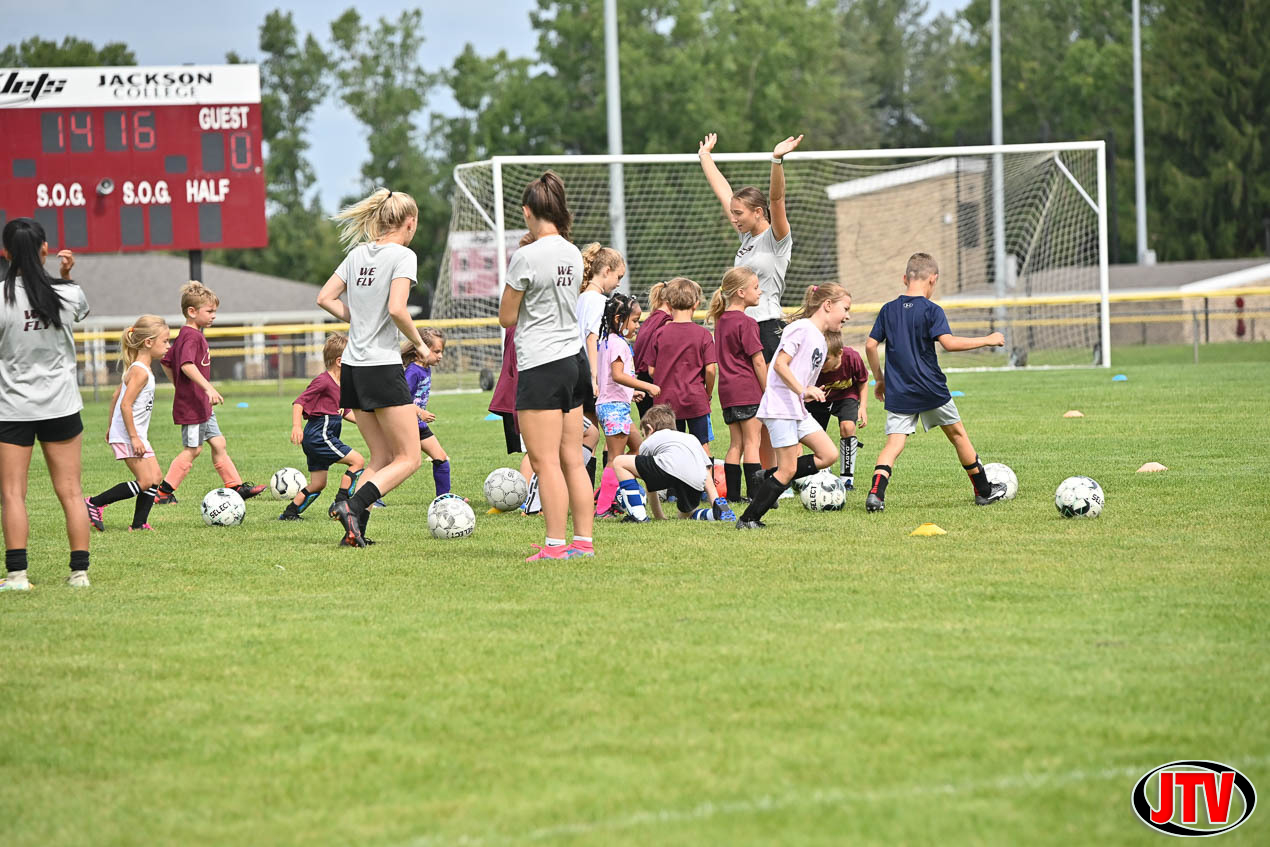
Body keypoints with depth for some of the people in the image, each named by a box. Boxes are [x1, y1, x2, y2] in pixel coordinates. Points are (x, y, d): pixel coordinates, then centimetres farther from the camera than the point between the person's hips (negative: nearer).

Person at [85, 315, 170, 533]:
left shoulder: (139, 368, 12)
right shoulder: (140, 371, -18)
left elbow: (117, 396, 20)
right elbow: (125, 404, -24)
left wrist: (111, 426, 25)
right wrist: (134, 437, -22)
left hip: (136, 434, 10)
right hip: (127, 435, -10)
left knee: (156, 477, 7)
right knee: (145, 480, -11)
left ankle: (139, 524, 7)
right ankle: (94, 504, -5)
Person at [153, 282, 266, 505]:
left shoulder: (184, 336, 15)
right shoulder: (191, 337, -18)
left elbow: (166, 362, 23)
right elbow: (187, 365, -33)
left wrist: (180, 387, 24)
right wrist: (208, 387, -39)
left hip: (201, 405, 11)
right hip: (192, 405, -11)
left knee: (218, 443, 12)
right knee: (192, 449, -4)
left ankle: (236, 486, 15)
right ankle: (163, 492, 1)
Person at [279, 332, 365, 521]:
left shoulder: (341, 385, 16)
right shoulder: (323, 381, -15)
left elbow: (346, 413, 26)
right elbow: (299, 402, -19)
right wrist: (296, 426, -31)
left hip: (317, 439, 10)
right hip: (319, 434, -10)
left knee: (318, 484, 13)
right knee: (358, 461, -12)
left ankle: (289, 513, 17)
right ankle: (341, 504, -11)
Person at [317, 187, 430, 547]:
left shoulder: (358, 253, 12)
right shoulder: (403, 255, -9)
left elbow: (325, 298, 11)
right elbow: (397, 309, -20)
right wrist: (419, 343, -5)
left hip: (352, 368, 8)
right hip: (383, 366, -8)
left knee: (382, 458, 14)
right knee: (409, 458, -1)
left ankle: (356, 529, 1)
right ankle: (353, 506, -19)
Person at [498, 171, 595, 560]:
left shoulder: (527, 257, -14)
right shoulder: (573, 254, 9)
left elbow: (507, 316, -6)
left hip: (541, 366, -8)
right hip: (575, 358, 8)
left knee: (545, 461, -4)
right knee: (573, 460, 10)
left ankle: (555, 543, -6)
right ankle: (584, 540, 11)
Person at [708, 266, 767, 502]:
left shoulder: (721, 321, 13)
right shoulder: (746, 323, -13)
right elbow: (758, 361, -13)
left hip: (727, 389, 8)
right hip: (748, 389, -8)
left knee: (736, 444, 11)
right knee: (752, 442, -5)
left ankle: (732, 494, 11)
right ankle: (756, 494, -7)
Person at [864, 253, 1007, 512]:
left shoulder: (888, 310, 6)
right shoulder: (931, 310, -9)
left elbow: (870, 346, 7)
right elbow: (949, 342, -22)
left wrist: (880, 380, 19)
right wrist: (987, 340, -11)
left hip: (898, 393, 3)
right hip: (931, 391, -3)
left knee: (894, 442, -3)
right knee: (957, 433, 15)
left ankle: (876, 493, -27)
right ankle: (983, 491, 27)